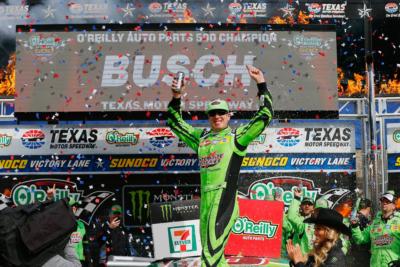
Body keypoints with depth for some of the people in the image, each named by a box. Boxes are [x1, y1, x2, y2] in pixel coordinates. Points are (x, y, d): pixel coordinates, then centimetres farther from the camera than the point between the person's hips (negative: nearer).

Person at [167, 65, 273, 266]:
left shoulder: (237, 136, 8)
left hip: (224, 199, -6)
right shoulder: (201, 137, 21)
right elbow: (175, 123, 30)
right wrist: (176, 98, 17)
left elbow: (265, 115, 3)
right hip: (205, 200, 6)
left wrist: (261, 83, 0)